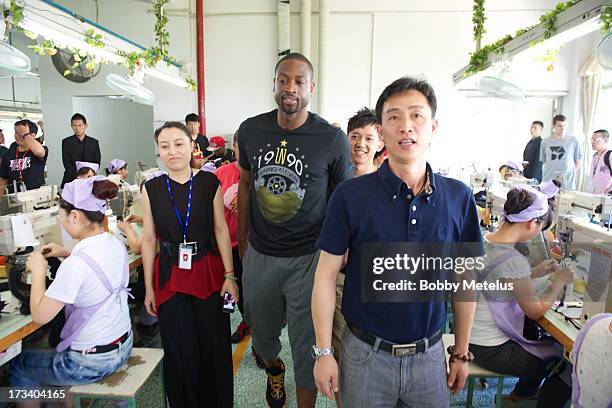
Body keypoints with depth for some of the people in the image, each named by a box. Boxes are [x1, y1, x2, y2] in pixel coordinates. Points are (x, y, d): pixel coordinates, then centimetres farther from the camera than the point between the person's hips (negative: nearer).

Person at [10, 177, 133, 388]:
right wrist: (68, 254, 9)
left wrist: (38, 271, -8)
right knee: (55, 347, 34)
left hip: (91, 363, -7)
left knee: (19, 365, 19)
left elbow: (40, 315, -17)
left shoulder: (74, 265, -29)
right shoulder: (116, 244, -6)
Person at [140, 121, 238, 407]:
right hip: (169, 276, 1)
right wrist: (149, 287, 4)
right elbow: (148, 239, 3)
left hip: (208, 272, 0)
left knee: (214, 348, 10)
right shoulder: (151, 188, 0)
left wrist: (229, 276, -4)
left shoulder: (209, 182, -4)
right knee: (180, 353, 11)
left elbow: (221, 230, -1)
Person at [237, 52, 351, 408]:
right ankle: (274, 369, 60)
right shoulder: (251, 130, -1)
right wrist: (242, 241, 11)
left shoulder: (332, 139, -11)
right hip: (259, 255, 4)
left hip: (309, 258, -3)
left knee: (307, 348, 9)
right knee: (262, 336, 25)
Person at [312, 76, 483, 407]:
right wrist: (323, 352, -9)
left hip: (429, 355, 3)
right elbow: (326, 275, -9)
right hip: (365, 354, -2)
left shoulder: (459, 197, -6)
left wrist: (461, 354, 7)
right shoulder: (350, 195, -14)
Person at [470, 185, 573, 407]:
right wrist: (559, 281, 0)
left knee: (545, 338, 30)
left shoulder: (483, 241, -4)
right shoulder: (514, 260, -29)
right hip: (491, 351, -8)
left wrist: (535, 273, 9)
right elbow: (536, 311, -13)